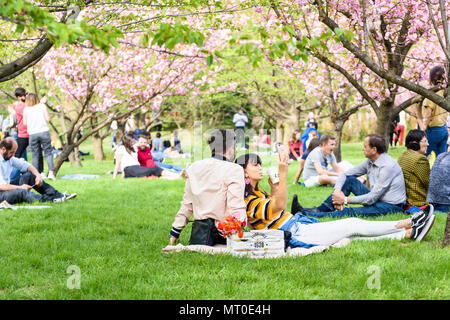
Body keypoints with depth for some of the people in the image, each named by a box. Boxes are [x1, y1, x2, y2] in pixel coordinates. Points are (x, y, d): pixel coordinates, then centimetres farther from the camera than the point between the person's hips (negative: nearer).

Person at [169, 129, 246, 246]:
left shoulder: (194, 168, 12)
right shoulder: (234, 170, -6)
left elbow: (187, 204, 17)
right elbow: (236, 209, -13)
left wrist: (175, 231, 24)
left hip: (199, 231, 5)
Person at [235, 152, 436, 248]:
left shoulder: (257, 193, 16)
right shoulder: (248, 202, -16)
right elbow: (278, 206, -31)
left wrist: (272, 185, 21)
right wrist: (282, 174, -34)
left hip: (299, 226, 10)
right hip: (297, 235, -10)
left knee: (356, 234, 3)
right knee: (353, 225, -8)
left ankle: (410, 233, 1)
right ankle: (408, 224, 2)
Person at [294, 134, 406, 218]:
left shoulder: (387, 166, -24)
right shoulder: (370, 162, 5)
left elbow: (372, 197, -24)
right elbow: (345, 174, 9)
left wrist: (345, 200, -18)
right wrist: (337, 190, -12)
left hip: (391, 206, -9)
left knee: (349, 212, -25)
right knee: (349, 180, -4)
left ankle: (306, 215, -26)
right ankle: (320, 209, -10)